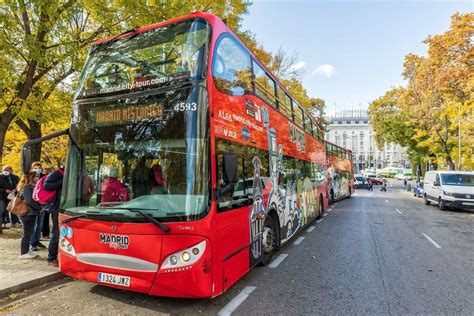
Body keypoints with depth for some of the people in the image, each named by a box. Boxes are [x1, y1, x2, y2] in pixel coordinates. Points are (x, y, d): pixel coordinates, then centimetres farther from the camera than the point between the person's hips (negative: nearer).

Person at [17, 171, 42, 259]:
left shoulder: (30, 186, 13)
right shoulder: (27, 187, -17)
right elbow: (30, 201, -25)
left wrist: (39, 207, 5)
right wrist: (40, 208, -17)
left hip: (30, 213, 10)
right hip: (28, 213, -10)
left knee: (30, 232, 17)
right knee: (27, 233, -1)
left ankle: (26, 250, 27)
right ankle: (23, 253, 9)